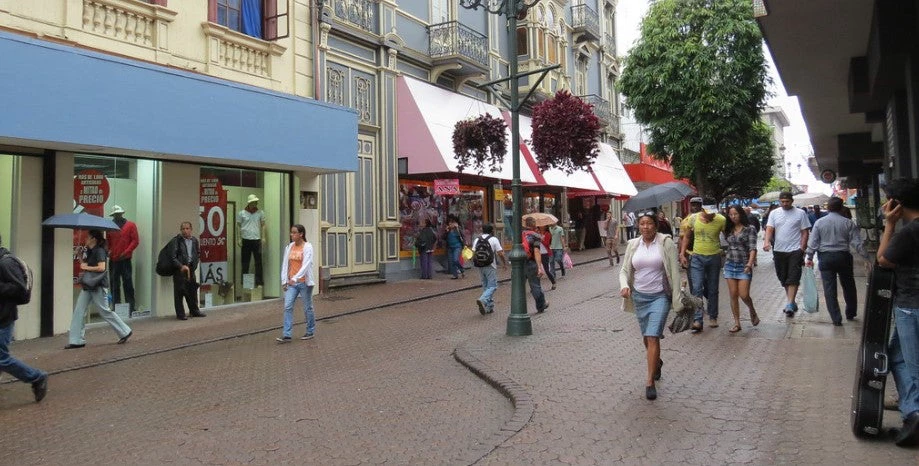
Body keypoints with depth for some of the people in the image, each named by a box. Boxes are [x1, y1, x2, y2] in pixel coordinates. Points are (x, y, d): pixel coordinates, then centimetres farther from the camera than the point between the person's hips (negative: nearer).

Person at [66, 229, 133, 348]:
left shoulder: (99, 251, -15)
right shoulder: (88, 251, 13)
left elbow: (101, 268, -25)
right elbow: (84, 264, 17)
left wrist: (86, 267, -16)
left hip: (98, 286, -9)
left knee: (105, 311, -1)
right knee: (79, 311, 4)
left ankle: (125, 332, 12)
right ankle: (77, 340, 7)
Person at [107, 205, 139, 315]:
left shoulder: (130, 225, 5)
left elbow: (135, 241, -1)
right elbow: (107, 242, 17)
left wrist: (126, 252, -10)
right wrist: (108, 251, -2)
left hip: (125, 260, -3)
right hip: (113, 260, 3)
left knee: (128, 284, -3)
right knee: (114, 285, 5)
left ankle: (131, 307, 1)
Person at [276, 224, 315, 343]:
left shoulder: (307, 247, -9)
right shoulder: (289, 247, 6)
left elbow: (306, 265, -19)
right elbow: (285, 264, 9)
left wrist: (295, 278, -29)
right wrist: (284, 281, 2)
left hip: (304, 282, -5)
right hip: (291, 283, 5)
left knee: (307, 307, 7)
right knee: (287, 307, -5)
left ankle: (310, 332, 22)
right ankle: (286, 335, -6)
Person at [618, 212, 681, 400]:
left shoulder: (666, 242, -6)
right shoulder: (633, 245, 4)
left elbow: (674, 271, -6)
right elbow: (625, 270, 8)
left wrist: (676, 298, -8)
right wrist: (624, 285, -13)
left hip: (660, 296, -4)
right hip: (639, 296, 4)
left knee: (653, 337, -13)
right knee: (646, 337, 16)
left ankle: (650, 382, -7)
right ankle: (657, 362, 47)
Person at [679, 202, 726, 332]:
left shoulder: (721, 220, -7)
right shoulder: (693, 218, -5)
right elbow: (686, 237, 7)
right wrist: (682, 254, 1)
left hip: (714, 257, 0)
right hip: (697, 258, 0)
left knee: (713, 290, 11)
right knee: (696, 289, -8)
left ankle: (713, 317, 27)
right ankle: (697, 320, -9)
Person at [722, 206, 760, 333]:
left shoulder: (750, 229, -4)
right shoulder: (729, 229, 10)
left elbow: (753, 248, -11)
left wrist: (750, 264, -22)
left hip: (744, 266, -4)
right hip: (730, 265, 4)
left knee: (744, 295, -7)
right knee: (733, 296, 2)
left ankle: (752, 312, 25)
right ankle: (737, 323, 9)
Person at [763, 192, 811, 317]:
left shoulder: (800, 213, 1)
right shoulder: (774, 213, 7)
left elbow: (804, 233, 0)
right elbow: (769, 229, -1)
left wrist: (802, 249, -8)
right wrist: (767, 241, -20)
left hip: (795, 250, -4)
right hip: (779, 250, 4)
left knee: (793, 278, -10)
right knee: (783, 278, 12)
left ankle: (790, 305, -12)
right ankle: (791, 301, 27)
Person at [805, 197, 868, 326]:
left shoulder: (819, 222, -2)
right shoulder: (848, 223, -3)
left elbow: (813, 242, -3)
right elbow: (857, 243, -5)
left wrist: (809, 258, 5)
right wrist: (866, 258, 0)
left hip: (825, 258, -1)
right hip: (843, 257, 1)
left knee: (829, 289, 3)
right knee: (848, 286, 18)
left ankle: (836, 319, 3)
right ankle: (850, 313, 31)